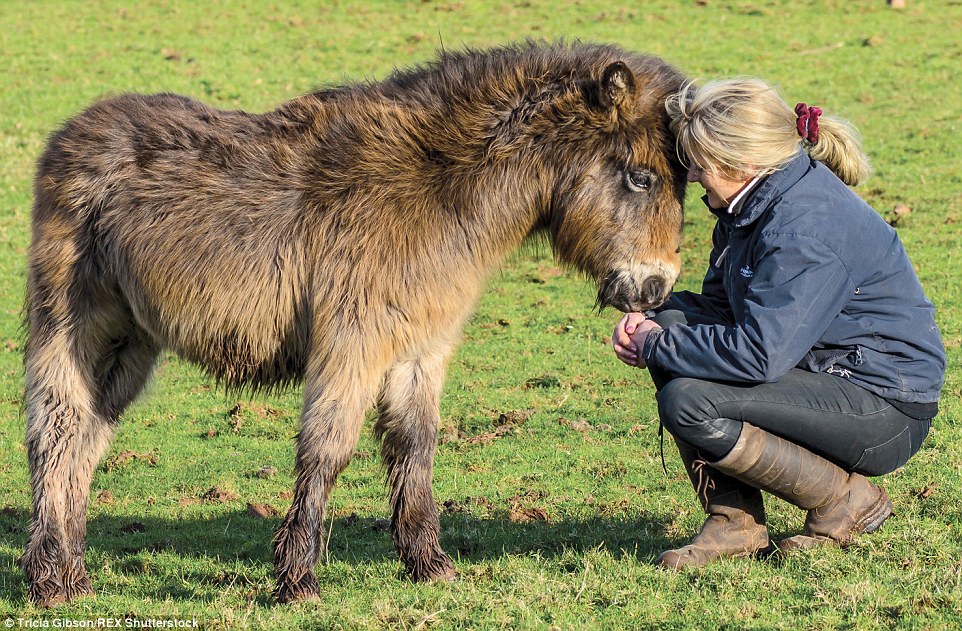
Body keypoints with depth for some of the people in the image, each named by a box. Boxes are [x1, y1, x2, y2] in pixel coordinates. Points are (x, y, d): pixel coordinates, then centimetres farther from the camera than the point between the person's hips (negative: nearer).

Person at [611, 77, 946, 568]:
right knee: (675, 317, 3)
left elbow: (759, 354, -30)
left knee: (688, 403, -24)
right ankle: (733, 524, 1)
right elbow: (719, 304, 14)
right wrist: (652, 330, -6)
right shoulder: (754, 205, 5)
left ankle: (848, 502, -5)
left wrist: (657, 345, -17)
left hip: (885, 411, -10)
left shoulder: (806, 226, -25)